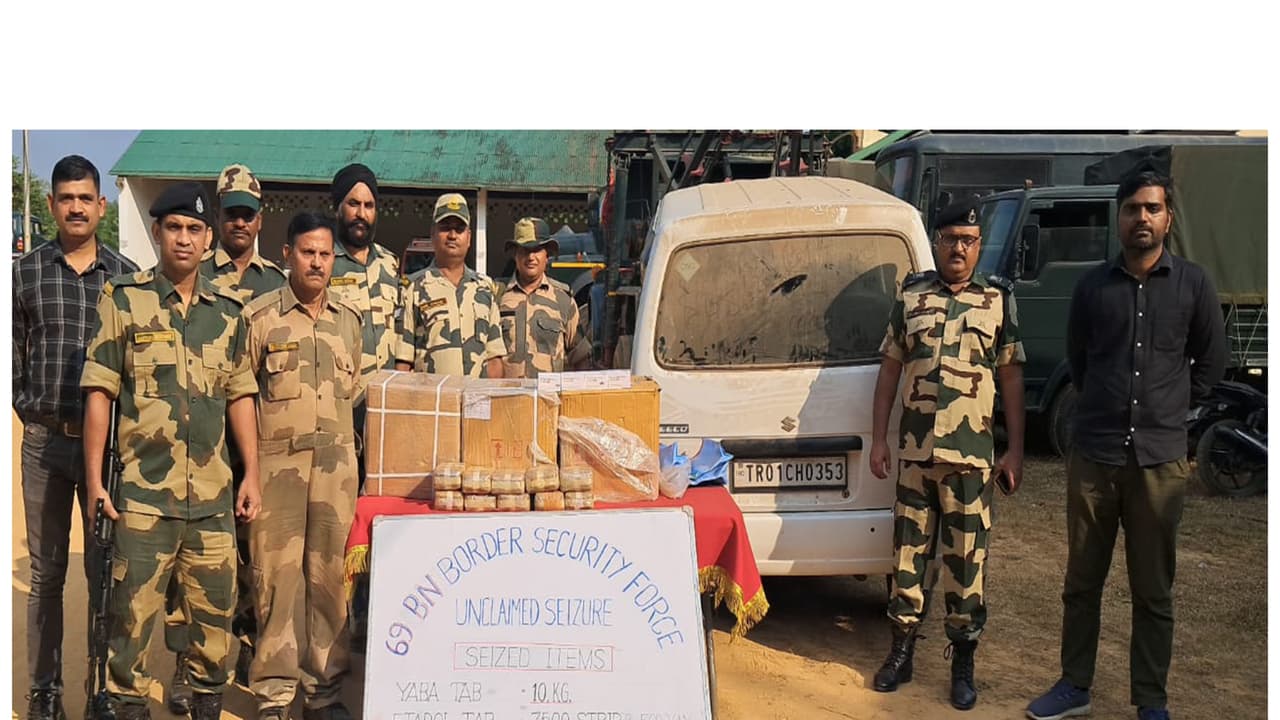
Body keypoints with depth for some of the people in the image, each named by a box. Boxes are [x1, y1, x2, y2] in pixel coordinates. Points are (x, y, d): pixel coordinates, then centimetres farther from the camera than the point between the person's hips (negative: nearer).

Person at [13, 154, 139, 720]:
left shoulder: (127, 276, 2)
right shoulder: (25, 273, 4)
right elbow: (12, 352, 8)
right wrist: (28, 408, 0)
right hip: (44, 439, 1)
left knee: (106, 568, 7)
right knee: (46, 572, 8)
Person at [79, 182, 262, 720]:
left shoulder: (228, 311, 9)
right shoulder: (123, 300, -1)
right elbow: (99, 392, -2)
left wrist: (252, 475, 7)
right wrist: (94, 477, -5)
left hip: (213, 492, 3)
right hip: (143, 490, -3)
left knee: (215, 610, 10)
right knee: (133, 610, 3)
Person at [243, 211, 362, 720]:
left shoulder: (348, 320, 13)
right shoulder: (259, 318, 0)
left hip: (337, 467, 4)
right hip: (277, 465, -3)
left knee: (331, 579, 7)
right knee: (276, 579, -1)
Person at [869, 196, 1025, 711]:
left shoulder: (998, 300, 4)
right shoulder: (911, 297, 6)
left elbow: (1011, 378, 5)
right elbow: (889, 370, 9)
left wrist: (1015, 451, 1)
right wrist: (878, 439, 4)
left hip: (971, 456, -1)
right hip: (914, 452, 2)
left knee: (966, 561, 3)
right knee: (908, 552, 9)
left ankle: (963, 663, 16)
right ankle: (902, 651, 22)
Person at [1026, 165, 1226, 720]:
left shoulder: (1192, 284, 1)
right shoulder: (1093, 286, 4)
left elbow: (1210, 362, 12)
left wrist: (1165, 409, 12)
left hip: (1160, 460, -1)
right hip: (1093, 455, 1)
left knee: (1153, 591, 8)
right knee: (1082, 582, 10)